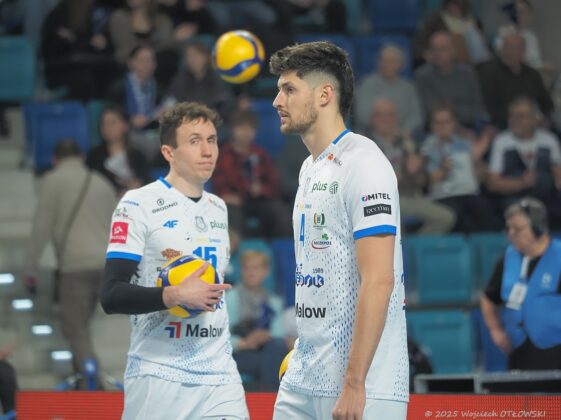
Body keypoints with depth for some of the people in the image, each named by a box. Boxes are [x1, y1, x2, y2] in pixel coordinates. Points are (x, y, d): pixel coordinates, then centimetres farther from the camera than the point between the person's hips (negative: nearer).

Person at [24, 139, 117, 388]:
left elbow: (42, 227, -2)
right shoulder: (102, 184, 21)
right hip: (105, 263, 6)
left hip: (76, 264, -6)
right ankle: (81, 381, 17)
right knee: (80, 326, 19)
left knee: (76, 331, -5)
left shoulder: (53, 181, 4)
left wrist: (31, 269, 2)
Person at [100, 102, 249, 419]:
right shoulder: (138, 205, -5)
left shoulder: (219, 208, 16)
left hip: (220, 377, 5)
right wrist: (175, 296, -24)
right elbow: (112, 297, -12)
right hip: (157, 378, -5)